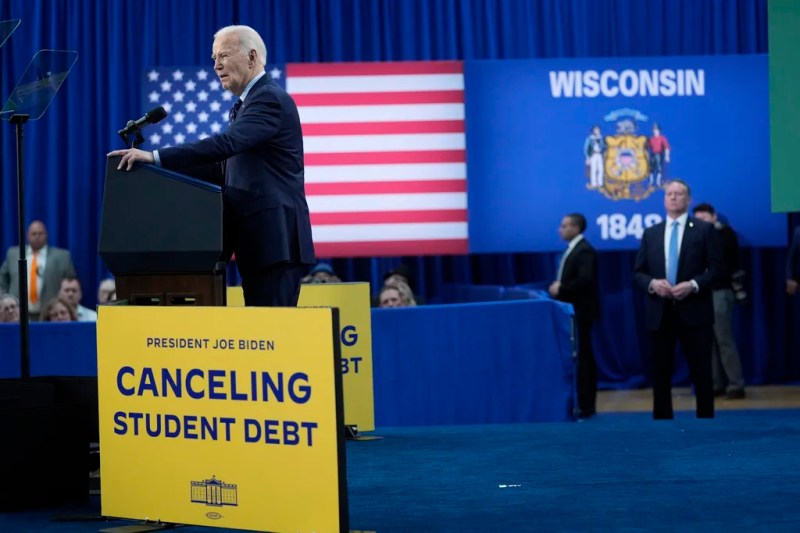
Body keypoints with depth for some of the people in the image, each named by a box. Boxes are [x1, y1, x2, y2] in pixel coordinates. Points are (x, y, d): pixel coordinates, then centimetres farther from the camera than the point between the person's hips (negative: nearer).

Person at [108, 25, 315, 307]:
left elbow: (226, 143, -25)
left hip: (275, 240, -10)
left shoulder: (270, 99, -11)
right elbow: (225, 166, 18)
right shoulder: (249, 102, 22)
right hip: (259, 240, 10)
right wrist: (167, 167, 7)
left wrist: (156, 157, -28)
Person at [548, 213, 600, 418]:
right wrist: (557, 286, 0)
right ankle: (584, 403, 16)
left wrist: (561, 289, -20)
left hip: (580, 312, -10)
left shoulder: (584, 250, -15)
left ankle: (586, 405, -4)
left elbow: (585, 280, -27)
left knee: (582, 358, -7)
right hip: (571, 311, 10)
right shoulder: (573, 249, 16)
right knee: (581, 358, 12)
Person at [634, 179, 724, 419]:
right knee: (661, 373, 5)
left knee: (701, 372, 2)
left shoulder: (704, 229, 2)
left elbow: (717, 268, -2)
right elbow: (638, 273, 11)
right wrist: (653, 283, -11)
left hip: (694, 311, -3)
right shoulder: (651, 233, 12)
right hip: (660, 312, 3)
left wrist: (693, 285, -16)